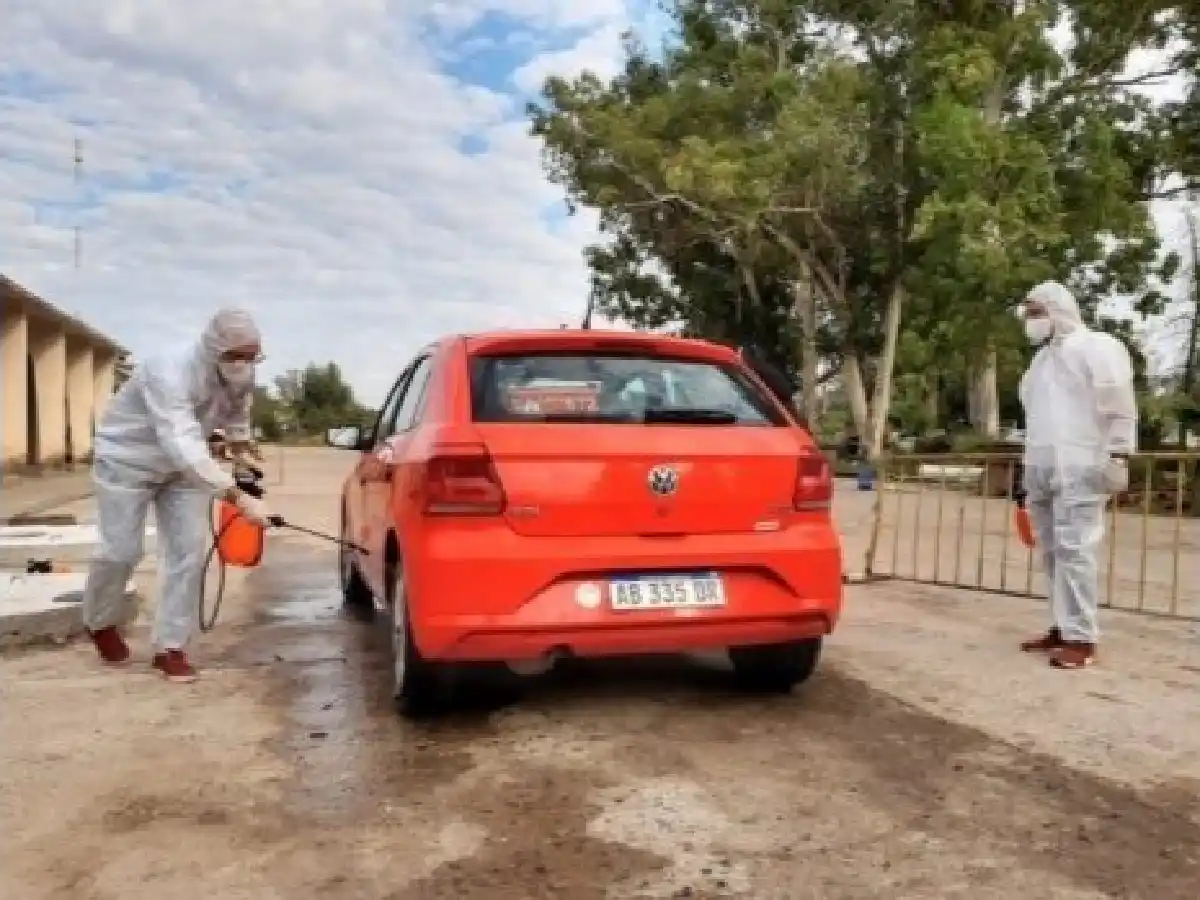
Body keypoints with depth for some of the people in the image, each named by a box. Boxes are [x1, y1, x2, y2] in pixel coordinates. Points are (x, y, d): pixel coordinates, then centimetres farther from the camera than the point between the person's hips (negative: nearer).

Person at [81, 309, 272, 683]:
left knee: (189, 549, -4)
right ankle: (100, 623, 29)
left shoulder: (242, 377, -16)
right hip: (126, 458, -5)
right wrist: (239, 498, -52)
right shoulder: (169, 373, -38)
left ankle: (170, 647, 6)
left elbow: (237, 417, 7)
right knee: (122, 550, -2)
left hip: (181, 464, 6)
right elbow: (184, 448, -47)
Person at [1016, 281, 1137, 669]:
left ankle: (1081, 637, -8)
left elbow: (1118, 405, -8)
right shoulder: (1042, 358, 24)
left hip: (1079, 470, -8)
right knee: (1052, 552, 7)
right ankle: (1062, 627, 12)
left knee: (1075, 549, -10)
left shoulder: (1096, 346, 1)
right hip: (1041, 473, 8)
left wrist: (1118, 455, -16)